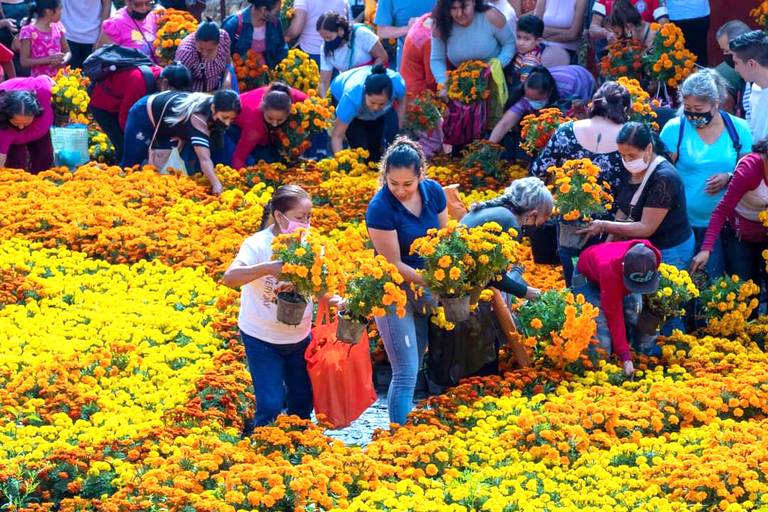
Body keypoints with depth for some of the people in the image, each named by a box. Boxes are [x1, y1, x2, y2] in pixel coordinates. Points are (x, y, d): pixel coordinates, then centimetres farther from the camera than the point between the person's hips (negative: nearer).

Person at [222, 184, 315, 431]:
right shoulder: (258, 244, -20)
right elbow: (229, 277, -35)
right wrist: (267, 268, -51)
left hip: (299, 336, 5)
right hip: (262, 338, -5)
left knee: (303, 402, 12)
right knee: (271, 405, -8)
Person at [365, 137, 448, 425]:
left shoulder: (433, 192, -5)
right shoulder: (381, 208, -22)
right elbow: (394, 264, -19)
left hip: (424, 288, 6)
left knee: (412, 370, 13)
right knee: (406, 374, -8)